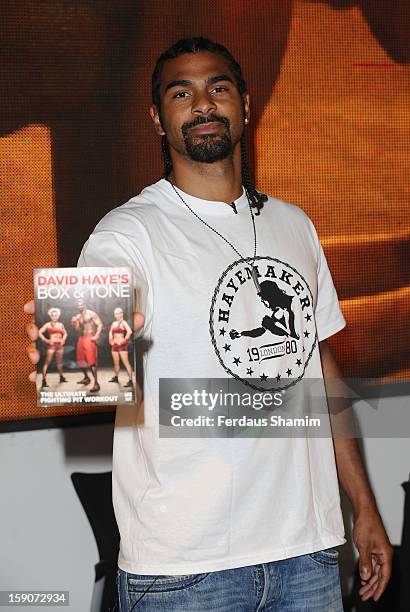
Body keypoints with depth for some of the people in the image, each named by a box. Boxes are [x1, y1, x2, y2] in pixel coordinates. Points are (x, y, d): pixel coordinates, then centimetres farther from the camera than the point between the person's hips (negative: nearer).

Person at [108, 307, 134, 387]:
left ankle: (130, 381, -14)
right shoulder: (114, 323, 15)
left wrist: (125, 340, -17)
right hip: (115, 345, 8)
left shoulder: (123, 322, -9)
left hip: (121, 345, -8)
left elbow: (129, 331, -23)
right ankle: (116, 378, 31)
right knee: (116, 363, 16)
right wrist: (111, 340, 14)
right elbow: (110, 332, 29)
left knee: (126, 363, -11)